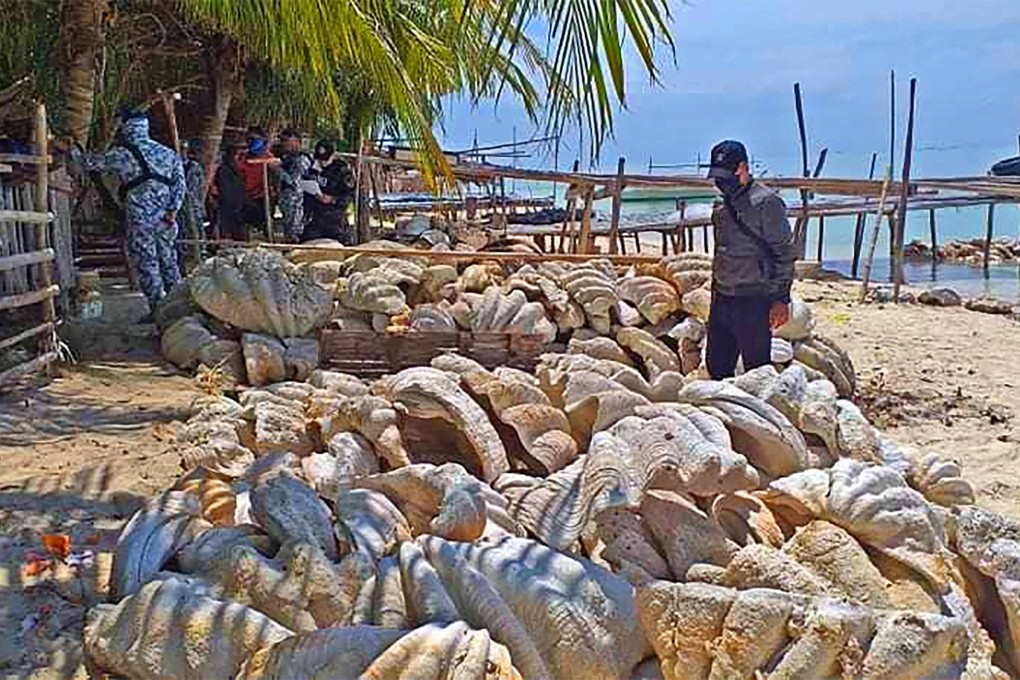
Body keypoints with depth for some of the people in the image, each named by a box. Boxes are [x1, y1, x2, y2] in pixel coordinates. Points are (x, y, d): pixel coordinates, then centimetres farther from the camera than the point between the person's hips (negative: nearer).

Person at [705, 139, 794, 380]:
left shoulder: (765, 202, -10)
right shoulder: (722, 204, 13)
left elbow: (784, 253, -11)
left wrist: (781, 299, -14)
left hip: (753, 302, -8)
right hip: (722, 300, 8)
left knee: (757, 370, -1)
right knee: (717, 365, 14)